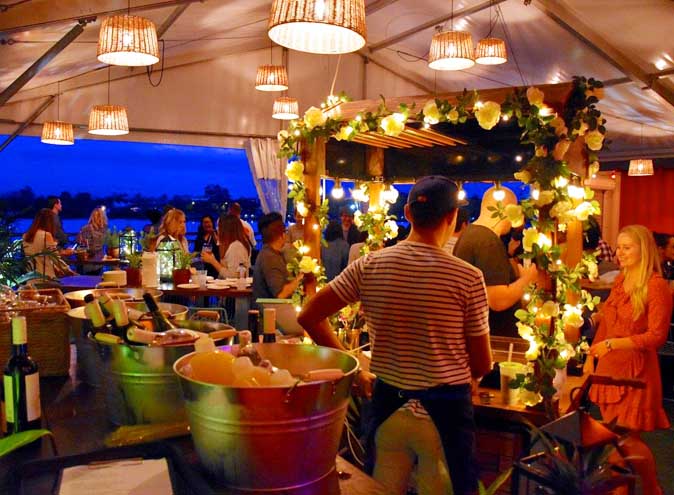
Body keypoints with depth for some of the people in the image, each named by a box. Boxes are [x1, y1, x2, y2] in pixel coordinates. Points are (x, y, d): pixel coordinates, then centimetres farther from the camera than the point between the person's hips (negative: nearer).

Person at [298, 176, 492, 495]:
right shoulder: (468, 277, -13)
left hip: (388, 404, 3)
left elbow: (309, 317, -1)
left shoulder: (369, 266, -6)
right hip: (445, 408, -2)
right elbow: (482, 365, -6)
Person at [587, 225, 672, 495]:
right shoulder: (620, 280, 9)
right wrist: (591, 358, 9)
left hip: (635, 370, -6)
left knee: (628, 438, 0)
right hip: (610, 367, 6)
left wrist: (613, 343, -21)